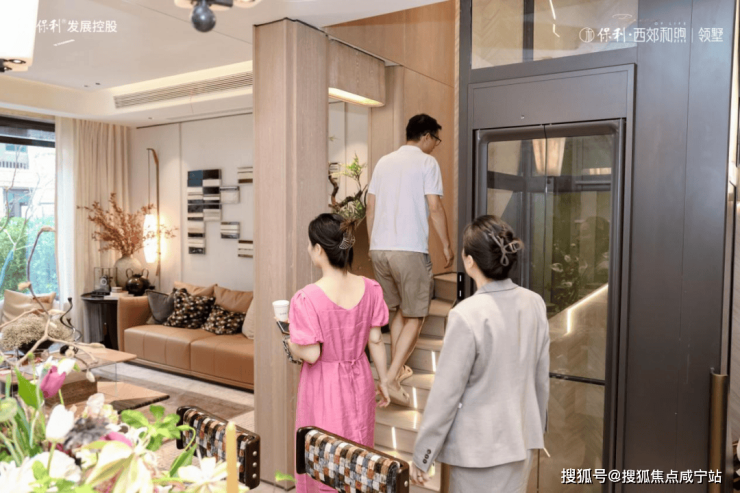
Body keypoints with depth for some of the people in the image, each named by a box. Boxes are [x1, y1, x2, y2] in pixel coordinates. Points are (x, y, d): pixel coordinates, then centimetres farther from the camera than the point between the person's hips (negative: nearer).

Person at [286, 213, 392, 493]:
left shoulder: (307, 298, -24)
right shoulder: (369, 289, -10)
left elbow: (311, 354, -22)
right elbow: (376, 341, -3)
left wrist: (292, 343, -1)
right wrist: (383, 380, 9)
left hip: (324, 385, -4)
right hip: (359, 380, 4)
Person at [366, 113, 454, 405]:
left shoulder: (384, 162, 16)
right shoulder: (427, 162, -1)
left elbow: (370, 207, 14)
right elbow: (435, 207, -9)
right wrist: (446, 245, 1)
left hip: (379, 249, 7)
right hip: (410, 249, -6)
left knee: (401, 310, 21)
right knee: (415, 317, 2)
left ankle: (398, 368, 28)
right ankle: (392, 378, -8)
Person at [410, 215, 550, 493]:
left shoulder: (467, 315, -24)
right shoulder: (534, 303, -5)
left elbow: (446, 393, -18)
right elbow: (542, 378, 5)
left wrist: (421, 456, -7)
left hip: (478, 447, -5)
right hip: (521, 440, 6)